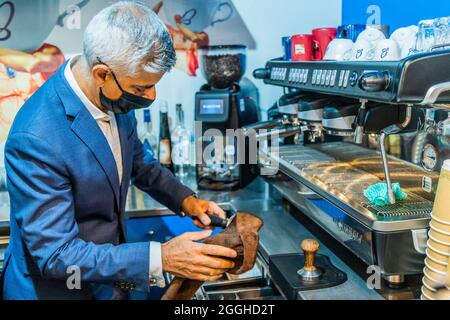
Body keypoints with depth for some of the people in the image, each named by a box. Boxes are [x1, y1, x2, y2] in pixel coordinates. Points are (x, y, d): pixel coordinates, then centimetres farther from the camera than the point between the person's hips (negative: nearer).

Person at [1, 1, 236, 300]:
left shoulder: (115, 97, -10)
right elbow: (56, 255, -28)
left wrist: (185, 199, -5)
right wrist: (160, 258, -31)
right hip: (56, 287, -6)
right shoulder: (36, 138, -33)